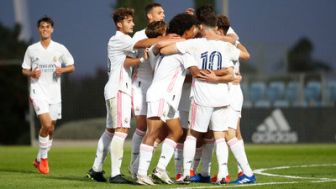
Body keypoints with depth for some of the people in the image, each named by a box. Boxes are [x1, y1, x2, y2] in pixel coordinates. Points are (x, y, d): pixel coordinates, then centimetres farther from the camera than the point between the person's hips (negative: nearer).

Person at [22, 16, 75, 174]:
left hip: (54, 93, 3)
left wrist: (62, 70, -12)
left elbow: (72, 67, 9)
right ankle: (44, 158, -4)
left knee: (50, 129, 7)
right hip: (38, 91, -3)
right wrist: (32, 73, -12)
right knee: (46, 124, -20)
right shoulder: (31, 49, 3)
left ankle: (39, 159, 25)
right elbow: (24, 70, 10)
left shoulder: (60, 49, 3)